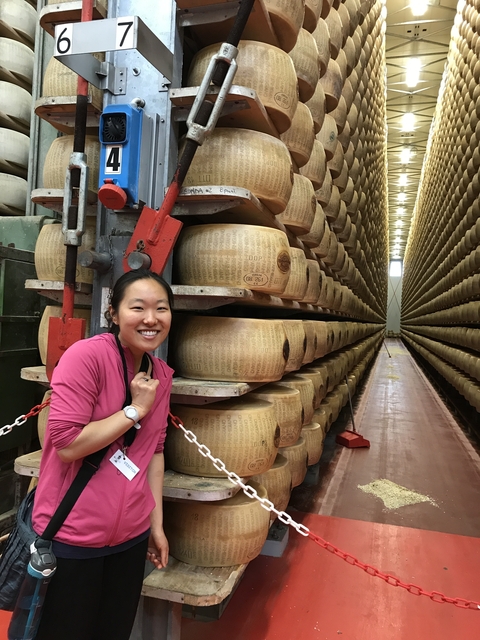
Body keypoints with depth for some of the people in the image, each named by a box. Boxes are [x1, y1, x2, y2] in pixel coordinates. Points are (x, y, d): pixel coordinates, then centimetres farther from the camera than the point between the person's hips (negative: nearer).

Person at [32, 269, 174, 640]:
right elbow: (66, 444, -22)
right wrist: (136, 410, -19)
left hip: (131, 536, 6)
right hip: (70, 538, -5)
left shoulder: (161, 375, 1)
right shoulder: (86, 355, -19)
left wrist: (156, 523, 10)